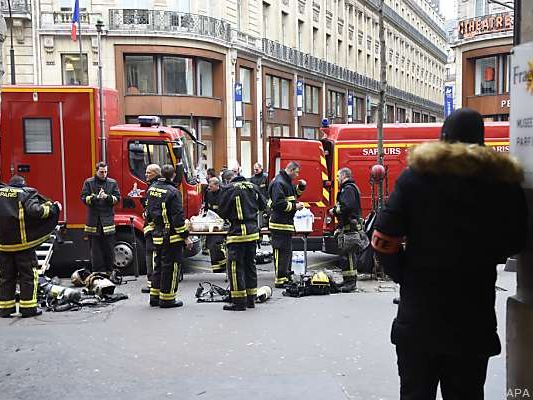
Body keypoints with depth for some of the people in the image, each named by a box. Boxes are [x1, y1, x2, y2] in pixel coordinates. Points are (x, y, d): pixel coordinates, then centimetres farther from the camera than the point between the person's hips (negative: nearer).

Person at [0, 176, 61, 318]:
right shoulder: (25, 194, -5)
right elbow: (35, 210, -19)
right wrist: (53, 208, -9)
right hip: (23, 242, -4)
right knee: (28, 274, 4)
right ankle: (28, 307, 3)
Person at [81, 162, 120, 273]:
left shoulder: (112, 183, 9)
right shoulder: (89, 182, 6)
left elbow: (117, 198, 5)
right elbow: (84, 198, -1)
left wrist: (107, 197, -14)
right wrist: (96, 197, -17)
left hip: (108, 219, 1)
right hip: (94, 221, -1)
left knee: (109, 247, 1)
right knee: (95, 248, 2)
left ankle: (109, 271, 10)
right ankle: (97, 272, 8)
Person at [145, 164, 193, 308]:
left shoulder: (152, 188, 8)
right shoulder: (172, 192, -16)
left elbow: (148, 212, 17)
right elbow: (178, 217, -18)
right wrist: (185, 237, -12)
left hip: (157, 236, 8)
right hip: (172, 237, -8)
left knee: (159, 264, 17)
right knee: (170, 266, 0)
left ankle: (155, 296, 23)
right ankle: (167, 299, 4)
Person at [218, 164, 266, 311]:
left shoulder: (229, 189, -11)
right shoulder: (252, 186, 7)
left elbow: (222, 212, -8)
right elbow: (262, 205, 16)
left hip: (238, 232, -7)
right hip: (253, 231, 7)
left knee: (235, 266, 0)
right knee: (250, 264, 15)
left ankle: (239, 301, 1)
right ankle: (251, 299, 22)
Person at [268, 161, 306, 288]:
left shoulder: (287, 182, 16)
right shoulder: (278, 183, -17)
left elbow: (292, 194, 31)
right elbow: (278, 204, -24)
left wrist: (300, 186, 13)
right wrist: (295, 206, -18)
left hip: (287, 223, 11)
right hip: (280, 224, -11)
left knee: (287, 251, 16)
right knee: (281, 252, -8)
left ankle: (286, 276, 25)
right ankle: (280, 280, -4)